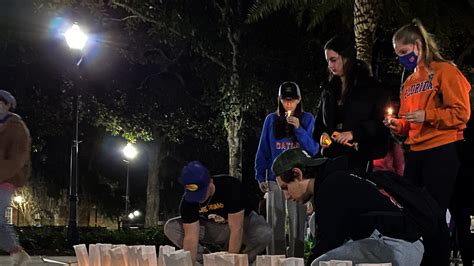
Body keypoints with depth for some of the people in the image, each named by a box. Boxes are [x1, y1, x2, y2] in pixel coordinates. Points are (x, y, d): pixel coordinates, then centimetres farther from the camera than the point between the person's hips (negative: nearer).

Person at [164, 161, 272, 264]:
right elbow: (191, 238, -24)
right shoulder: (188, 200, -24)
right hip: (211, 227, 3)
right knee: (171, 228, -17)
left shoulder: (231, 187, -34)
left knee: (264, 233, -37)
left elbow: (236, 230, -34)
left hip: (242, 222, -3)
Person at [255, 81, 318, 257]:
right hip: (275, 178, 1)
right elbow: (263, 151, 8)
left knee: (297, 222, -2)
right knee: (275, 224, 2)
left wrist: (298, 128, -14)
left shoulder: (307, 119, 4)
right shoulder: (271, 120, 7)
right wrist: (260, 177, 0)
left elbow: (314, 149, -2)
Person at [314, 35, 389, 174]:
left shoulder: (371, 87, 1)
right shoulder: (329, 88, 18)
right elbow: (320, 121, 24)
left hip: (360, 157, -4)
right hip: (332, 155, 4)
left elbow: (382, 122, -4)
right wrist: (322, 134, 2)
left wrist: (354, 133, -15)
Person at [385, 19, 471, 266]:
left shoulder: (445, 71, -4)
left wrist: (427, 116, -18)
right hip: (415, 152, 8)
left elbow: (461, 113, -11)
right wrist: (397, 125, 2)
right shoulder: (409, 82, 17)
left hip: (442, 152, -7)